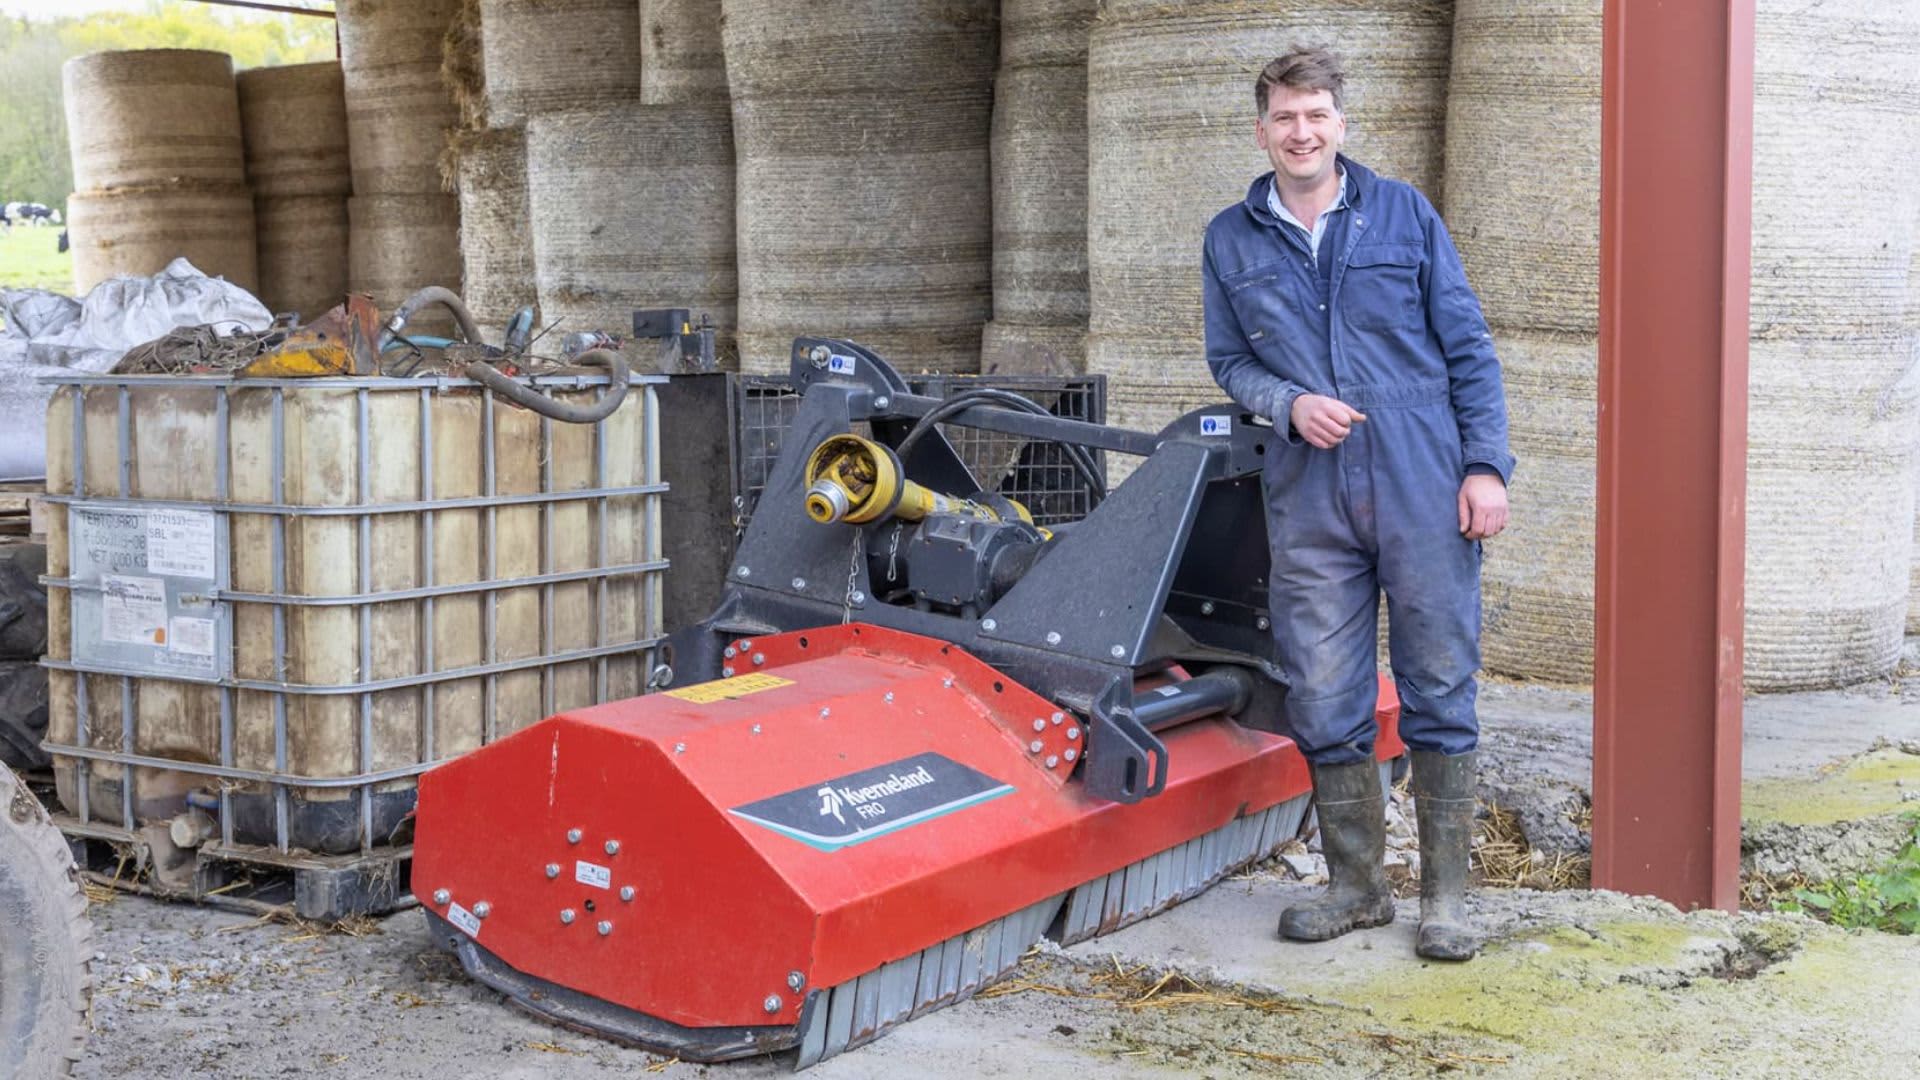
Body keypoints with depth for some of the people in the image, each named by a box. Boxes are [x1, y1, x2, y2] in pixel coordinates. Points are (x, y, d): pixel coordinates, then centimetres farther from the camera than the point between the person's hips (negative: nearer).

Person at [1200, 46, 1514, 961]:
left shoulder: (1403, 214, 5)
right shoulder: (1232, 241, 9)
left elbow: (1467, 347, 4)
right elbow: (1229, 360, 13)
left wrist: (1485, 465, -4)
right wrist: (1289, 404, -8)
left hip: (1424, 491, -2)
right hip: (1308, 501, 2)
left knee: (1440, 691, 2)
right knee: (1322, 704, 5)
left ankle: (1445, 894, 13)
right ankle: (1355, 883, 21)